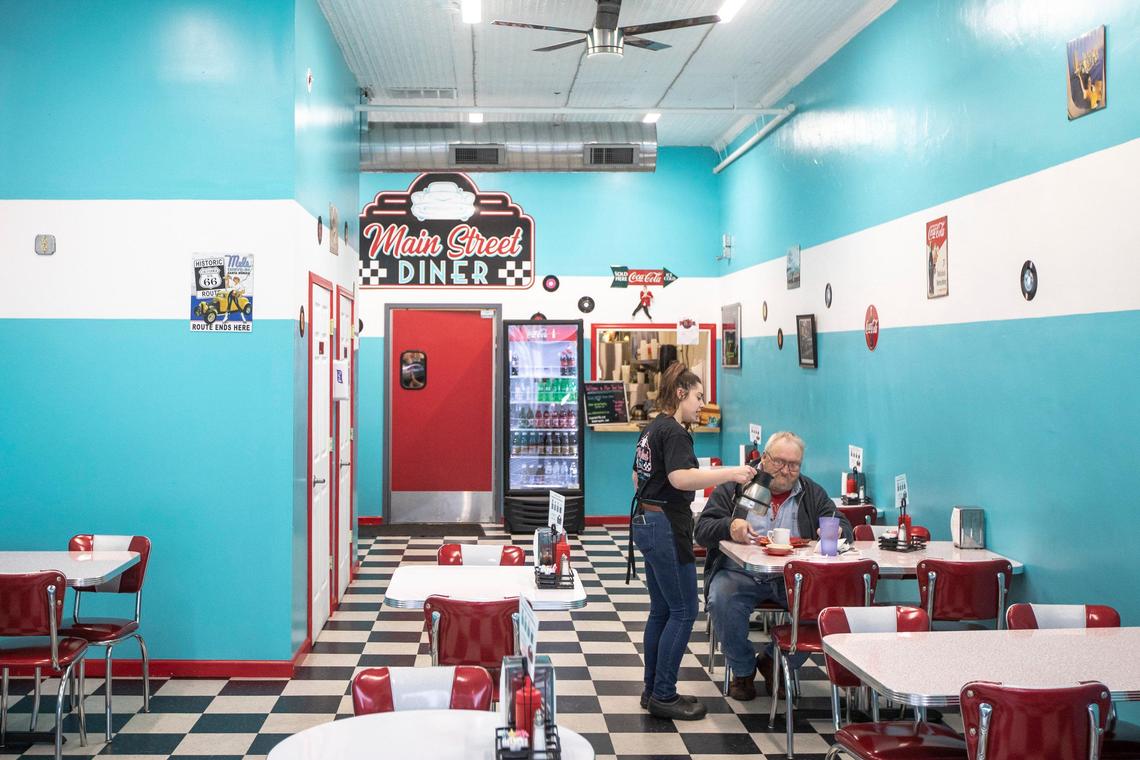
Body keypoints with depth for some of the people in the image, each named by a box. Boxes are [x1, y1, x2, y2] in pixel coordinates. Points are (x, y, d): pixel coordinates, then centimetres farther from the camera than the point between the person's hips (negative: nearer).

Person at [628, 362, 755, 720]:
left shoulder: (653, 429, 15)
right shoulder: (673, 431, -15)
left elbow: (637, 477, 24)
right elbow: (680, 477, -31)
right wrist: (731, 473, -29)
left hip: (646, 521, 10)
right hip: (666, 528, -10)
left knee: (662, 610, 14)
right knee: (683, 611, -3)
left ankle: (654, 690, 20)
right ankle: (663, 696, 1)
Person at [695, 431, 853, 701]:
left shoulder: (812, 494, 15)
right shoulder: (733, 488, 8)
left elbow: (844, 528, 9)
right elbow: (702, 530, 0)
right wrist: (729, 526, -22)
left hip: (793, 577, 2)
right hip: (740, 574, -2)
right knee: (722, 601, -33)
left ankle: (774, 661, 2)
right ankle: (742, 670, -3)